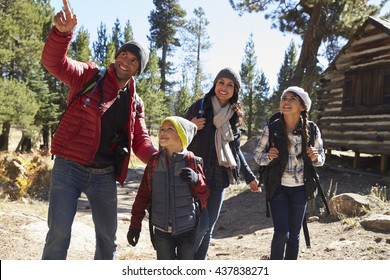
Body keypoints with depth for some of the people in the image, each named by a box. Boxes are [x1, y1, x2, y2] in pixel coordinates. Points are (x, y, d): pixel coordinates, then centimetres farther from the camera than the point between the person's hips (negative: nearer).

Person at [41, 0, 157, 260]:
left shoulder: (135, 103, 9)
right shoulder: (89, 76, -3)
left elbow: (141, 141, 10)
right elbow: (55, 63, -19)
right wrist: (62, 32, -38)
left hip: (105, 175, 5)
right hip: (69, 168, -4)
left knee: (108, 236, 13)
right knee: (59, 233, -8)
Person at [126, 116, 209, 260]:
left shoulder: (192, 162, -9)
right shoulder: (154, 162, -4)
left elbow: (205, 195, -4)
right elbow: (143, 195, 0)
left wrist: (196, 180, -25)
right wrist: (135, 225, 0)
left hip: (188, 230, -1)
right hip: (162, 230, 1)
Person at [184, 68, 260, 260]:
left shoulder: (234, 115, 10)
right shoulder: (199, 106, -4)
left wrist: (249, 176, 17)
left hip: (218, 179, 5)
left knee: (208, 229, 8)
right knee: (201, 224, -13)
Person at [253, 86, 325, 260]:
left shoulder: (312, 129, -8)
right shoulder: (271, 129, -12)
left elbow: (321, 158, 4)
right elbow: (257, 155, 0)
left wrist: (315, 158, -19)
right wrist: (268, 157, -22)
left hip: (300, 189, 2)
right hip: (278, 187, -2)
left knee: (294, 234, 9)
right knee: (281, 233, -8)